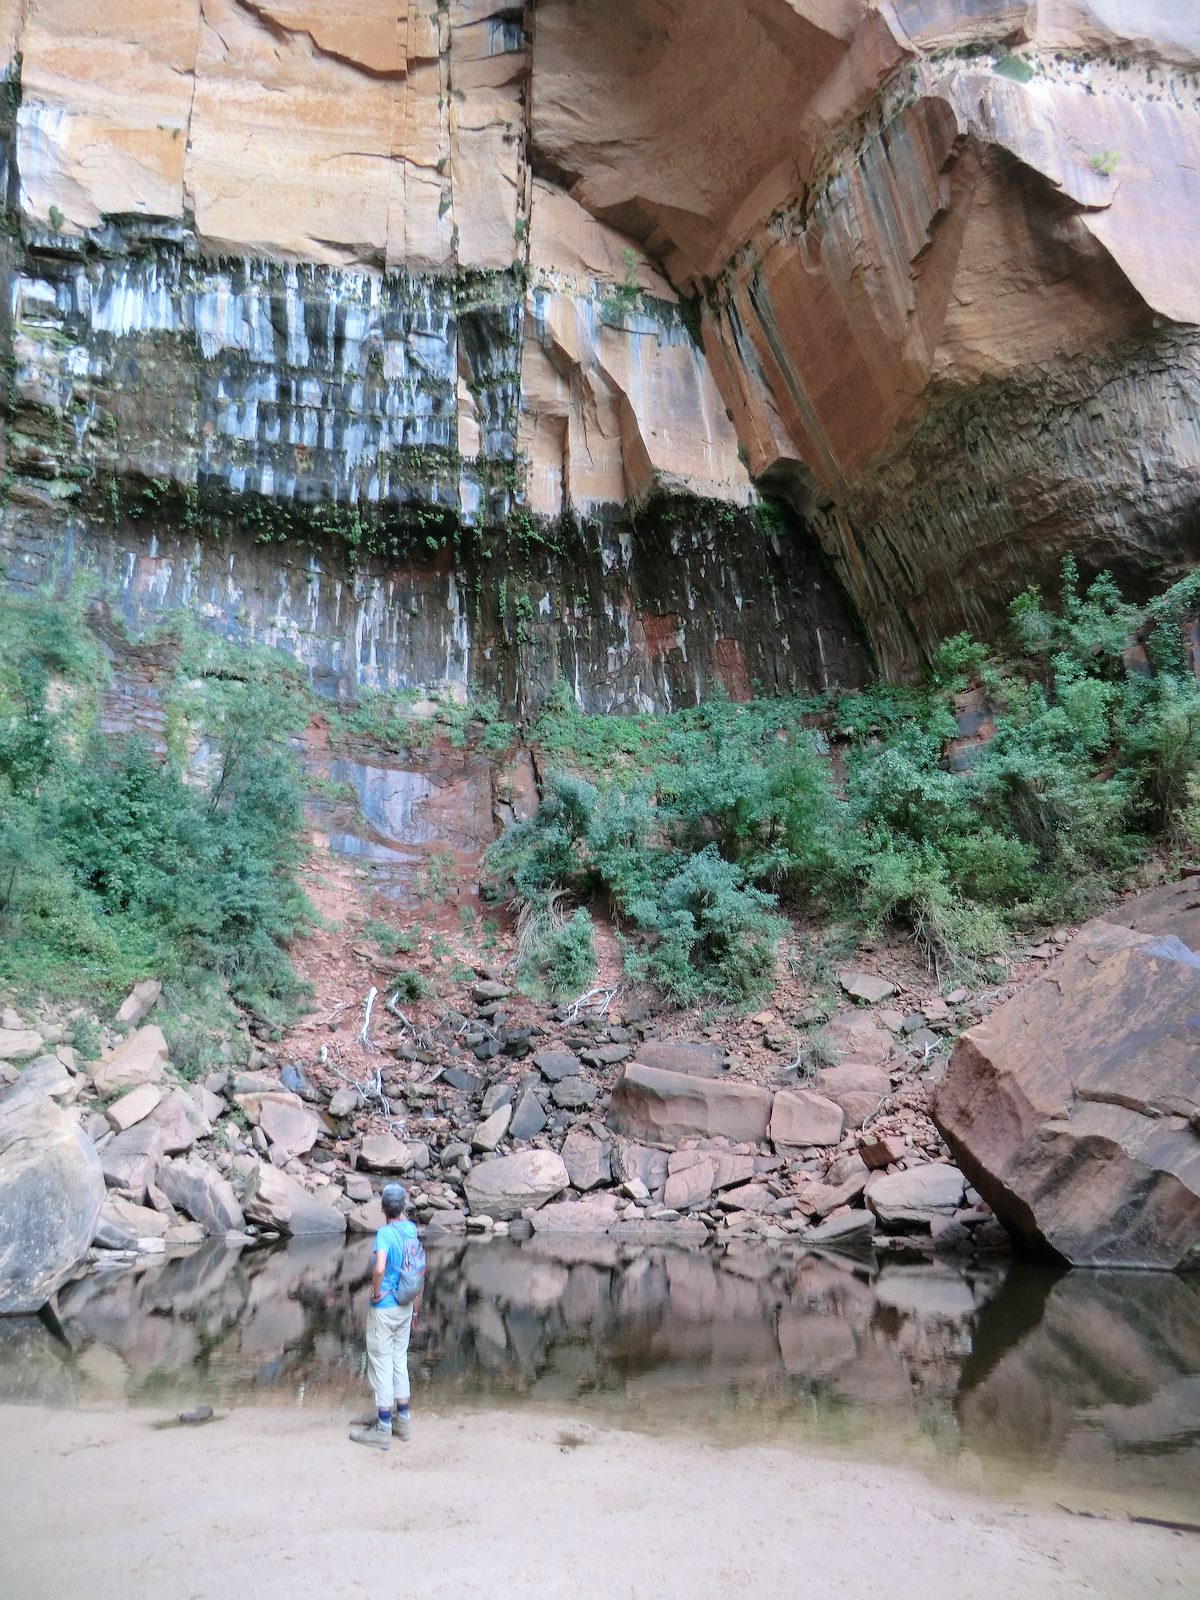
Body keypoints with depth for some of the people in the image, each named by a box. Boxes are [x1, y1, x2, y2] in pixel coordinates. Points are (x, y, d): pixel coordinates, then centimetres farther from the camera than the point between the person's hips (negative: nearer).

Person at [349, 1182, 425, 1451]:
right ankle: (403, 1421, 28)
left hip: (384, 1309, -7)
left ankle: (383, 1431, 13)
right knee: (399, 1363, 18)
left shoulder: (385, 1232, -19)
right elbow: (421, 1273, 9)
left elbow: (379, 1268, -35)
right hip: (405, 1308, 7)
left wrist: (376, 1292, -15)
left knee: (382, 1366, 4)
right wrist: (416, 1308, 19)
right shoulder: (412, 1231, 1)